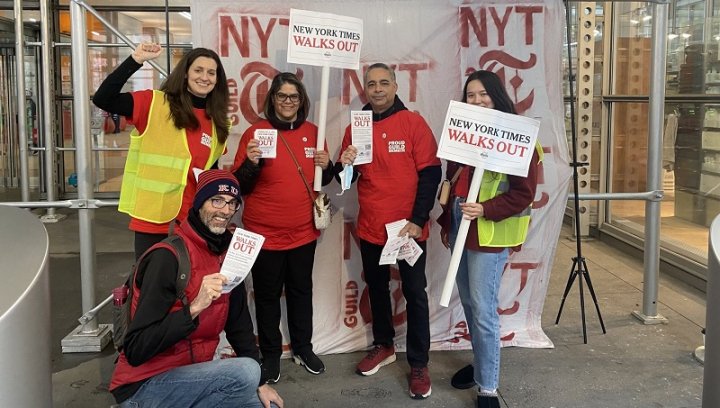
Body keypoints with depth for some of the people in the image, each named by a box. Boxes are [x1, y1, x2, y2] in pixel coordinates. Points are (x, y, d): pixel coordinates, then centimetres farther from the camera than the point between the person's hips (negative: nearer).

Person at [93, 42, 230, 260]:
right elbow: (102, 99, -16)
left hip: (193, 221, 4)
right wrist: (136, 60, -22)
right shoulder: (155, 103, -4)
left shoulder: (217, 122, 10)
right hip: (153, 218, -4)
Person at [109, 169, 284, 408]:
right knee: (245, 372, -27)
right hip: (144, 386, -8)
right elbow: (135, 350, -25)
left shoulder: (228, 254, 3)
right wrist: (194, 308, -34)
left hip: (193, 375, 8)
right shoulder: (167, 257, -21)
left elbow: (239, 326, 11)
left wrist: (259, 384, 7)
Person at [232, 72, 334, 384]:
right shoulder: (255, 132, -8)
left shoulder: (313, 132, 4)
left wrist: (327, 166, -7)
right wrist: (251, 163, -26)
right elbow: (240, 186, -7)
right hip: (265, 232, -3)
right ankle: (270, 355, 23)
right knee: (267, 295, 8)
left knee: (301, 291, 16)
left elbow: (322, 180, 15)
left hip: (304, 231, 4)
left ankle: (303, 348, 33)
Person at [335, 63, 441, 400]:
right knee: (377, 289, 18)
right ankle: (383, 346, 38)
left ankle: (419, 365, 15)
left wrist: (418, 220, -16)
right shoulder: (355, 128, 4)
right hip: (370, 228, 4)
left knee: (414, 294, 4)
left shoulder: (413, 123, -7)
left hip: (409, 227, -4)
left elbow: (430, 173, -9)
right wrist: (344, 165, -15)